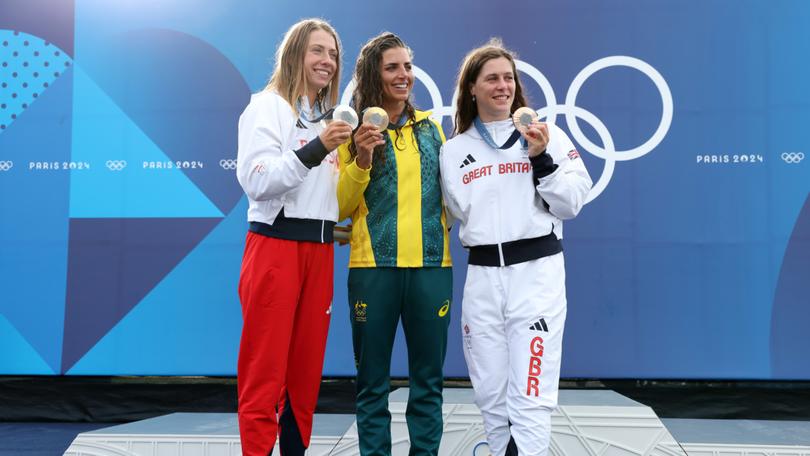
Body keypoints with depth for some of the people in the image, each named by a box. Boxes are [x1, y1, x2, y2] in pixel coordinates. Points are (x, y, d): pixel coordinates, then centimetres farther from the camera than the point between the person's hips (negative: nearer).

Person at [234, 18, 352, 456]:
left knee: (307, 366, 9)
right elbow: (257, 182, -16)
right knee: (265, 371, -4)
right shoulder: (268, 106, -3)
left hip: (319, 249, 7)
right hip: (275, 246, -7)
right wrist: (315, 149, -24)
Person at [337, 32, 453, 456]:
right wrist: (360, 162, -15)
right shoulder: (355, 131, 3)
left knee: (428, 378, 9)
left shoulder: (429, 127, 11)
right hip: (373, 267, -2)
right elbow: (340, 208, -2)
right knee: (373, 381, 6)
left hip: (431, 264, 3)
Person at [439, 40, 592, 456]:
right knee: (491, 394, 10)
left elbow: (571, 204, -1)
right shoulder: (454, 150, 10)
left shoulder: (546, 135, 3)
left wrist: (542, 159, -11)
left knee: (530, 396, -6)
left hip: (538, 271, -3)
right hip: (482, 276, 3)